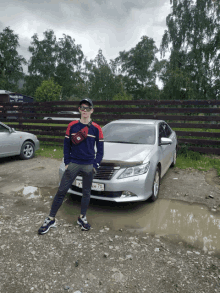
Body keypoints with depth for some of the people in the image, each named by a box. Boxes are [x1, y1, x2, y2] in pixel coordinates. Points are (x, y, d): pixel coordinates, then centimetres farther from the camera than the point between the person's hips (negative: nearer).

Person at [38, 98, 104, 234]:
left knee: (86, 193, 11)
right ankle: (51, 219, 15)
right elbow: (66, 145, 6)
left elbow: (100, 149, 4)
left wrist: (95, 165, -2)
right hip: (73, 163, 0)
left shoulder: (96, 128, -1)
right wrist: (67, 162, 0)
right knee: (61, 191, 2)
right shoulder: (72, 126, 2)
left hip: (89, 165, 0)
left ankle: (82, 218, 30)